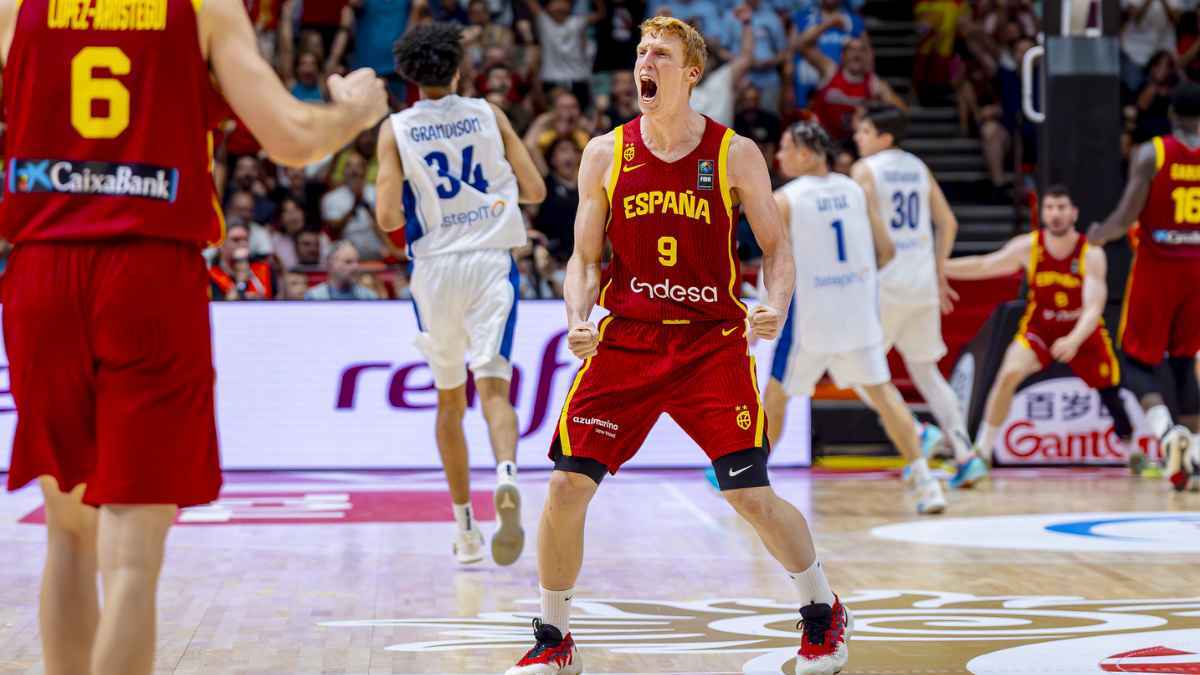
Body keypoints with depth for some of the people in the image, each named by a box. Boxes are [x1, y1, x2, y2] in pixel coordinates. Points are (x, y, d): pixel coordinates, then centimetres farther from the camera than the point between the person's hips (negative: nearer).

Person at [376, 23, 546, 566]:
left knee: (449, 398, 15)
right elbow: (534, 190, 5)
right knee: (492, 386, -9)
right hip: (491, 261, 0)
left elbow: (389, 219, -8)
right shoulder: (488, 114, 4)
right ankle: (506, 477, -40)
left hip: (435, 267, 0)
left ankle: (465, 531, 20)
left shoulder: (395, 129, -1)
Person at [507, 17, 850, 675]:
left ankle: (823, 613, 18)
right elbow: (585, 259, 7)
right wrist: (578, 318, -13)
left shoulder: (735, 154, -2)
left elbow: (776, 248, 3)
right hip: (625, 341, 2)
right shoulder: (605, 154, 2)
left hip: (713, 342, -2)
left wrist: (776, 306, -16)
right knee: (567, 484, -8)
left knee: (752, 497, -8)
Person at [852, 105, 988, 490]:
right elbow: (948, 223, 15)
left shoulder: (865, 169, -7)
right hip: (922, 282, 6)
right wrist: (939, 273, 21)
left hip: (886, 281, -6)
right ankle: (966, 456, 4)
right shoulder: (919, 168, 13)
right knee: (925, 370, 14)